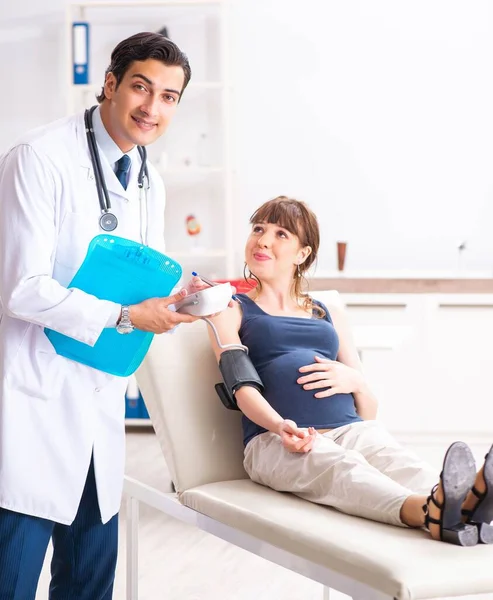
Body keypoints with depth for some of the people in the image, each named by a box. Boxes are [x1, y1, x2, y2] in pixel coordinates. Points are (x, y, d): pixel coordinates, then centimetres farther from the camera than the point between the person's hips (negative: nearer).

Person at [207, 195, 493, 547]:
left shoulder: (332, 316, 30)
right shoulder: (233, 313, 21)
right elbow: (244, 388, 2)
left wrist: (355, 379, 2)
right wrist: (282, 426, -20)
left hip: (351, 429, 3)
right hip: (274, 438, -3)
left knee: (400, 463, -34)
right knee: (341, 467, -39)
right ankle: (429, 510, -69)